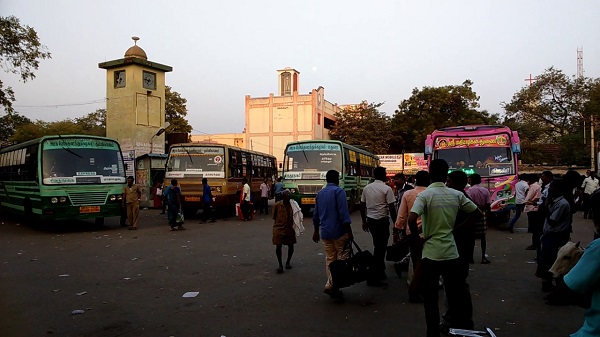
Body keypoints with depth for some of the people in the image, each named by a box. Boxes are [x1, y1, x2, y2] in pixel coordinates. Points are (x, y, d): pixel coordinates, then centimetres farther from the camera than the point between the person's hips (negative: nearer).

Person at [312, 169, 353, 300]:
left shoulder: (320, 193, 13)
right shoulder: (338, 191, -9)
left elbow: (315, 215, 18)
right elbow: (343, 213, -17)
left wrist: (316, 231, 26)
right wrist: (349, 232, -14)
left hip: (325, 232, 7)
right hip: (339, 232, -7)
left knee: (330, 259, 12)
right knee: (343, 258, 1)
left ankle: (332, 286, 14)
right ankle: (331, 284, -10)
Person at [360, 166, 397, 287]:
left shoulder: (366, 188, 6)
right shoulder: (387, 189, -12)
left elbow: (362, 206, 9)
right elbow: (391, 208, -13)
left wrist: (364, 221, 18)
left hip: (370, 220, 6)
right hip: (382, 220, -6)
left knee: (379, 246, 20)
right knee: (380, 248, -1)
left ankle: (380, 272, 29)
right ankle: (373, 278, 0)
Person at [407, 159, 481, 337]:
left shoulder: (425, 195, -11)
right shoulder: (456, 195, 2)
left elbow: (411, 219, -25)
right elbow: (477, 214, 9)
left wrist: (417, 239, -9)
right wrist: (456, 229, 11)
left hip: (431, 253, -4)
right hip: (451, 252, 4)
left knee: (430, 298, 8)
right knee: (455, 293, 17)